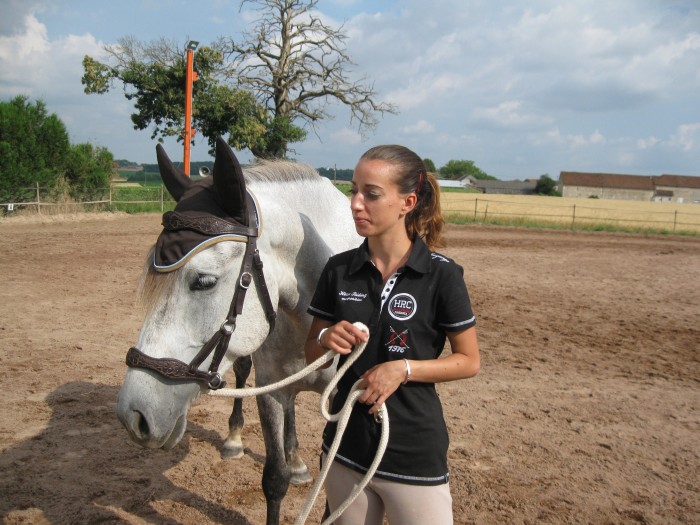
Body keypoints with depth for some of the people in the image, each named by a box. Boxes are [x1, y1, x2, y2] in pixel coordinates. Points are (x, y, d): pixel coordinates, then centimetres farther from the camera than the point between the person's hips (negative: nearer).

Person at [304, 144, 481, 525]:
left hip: (415, 454, -3)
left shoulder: (442, 275, -12)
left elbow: (468, 361, -5)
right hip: (346, 447, 4)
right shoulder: (338, 269, -2)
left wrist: (404, 368, -19)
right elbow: (312, 355, 7)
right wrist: (326, 338, -15)